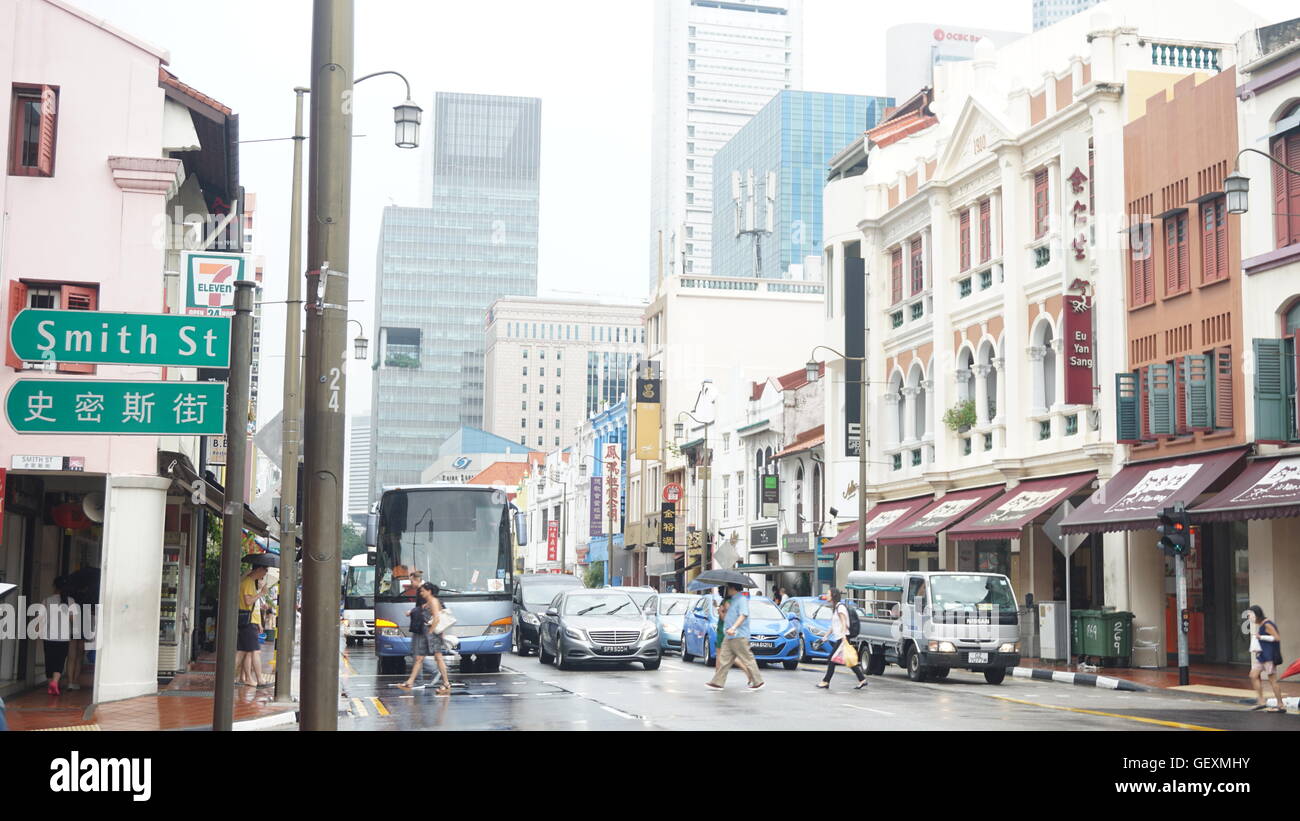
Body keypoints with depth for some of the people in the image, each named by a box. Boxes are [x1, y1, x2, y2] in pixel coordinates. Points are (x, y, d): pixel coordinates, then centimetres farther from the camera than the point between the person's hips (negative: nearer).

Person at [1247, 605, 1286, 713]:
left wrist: (1261, 637, -18)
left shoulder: (1267, 625, -14)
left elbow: (1277, 638, -20)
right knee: (1254, 675, 7)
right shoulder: (1260, 625, 14)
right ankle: (1261, 702, 8)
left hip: (1269, 656, -10)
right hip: (1262, 655, 10)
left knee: (1272, 679, -8)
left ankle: (1281, 706, -4)